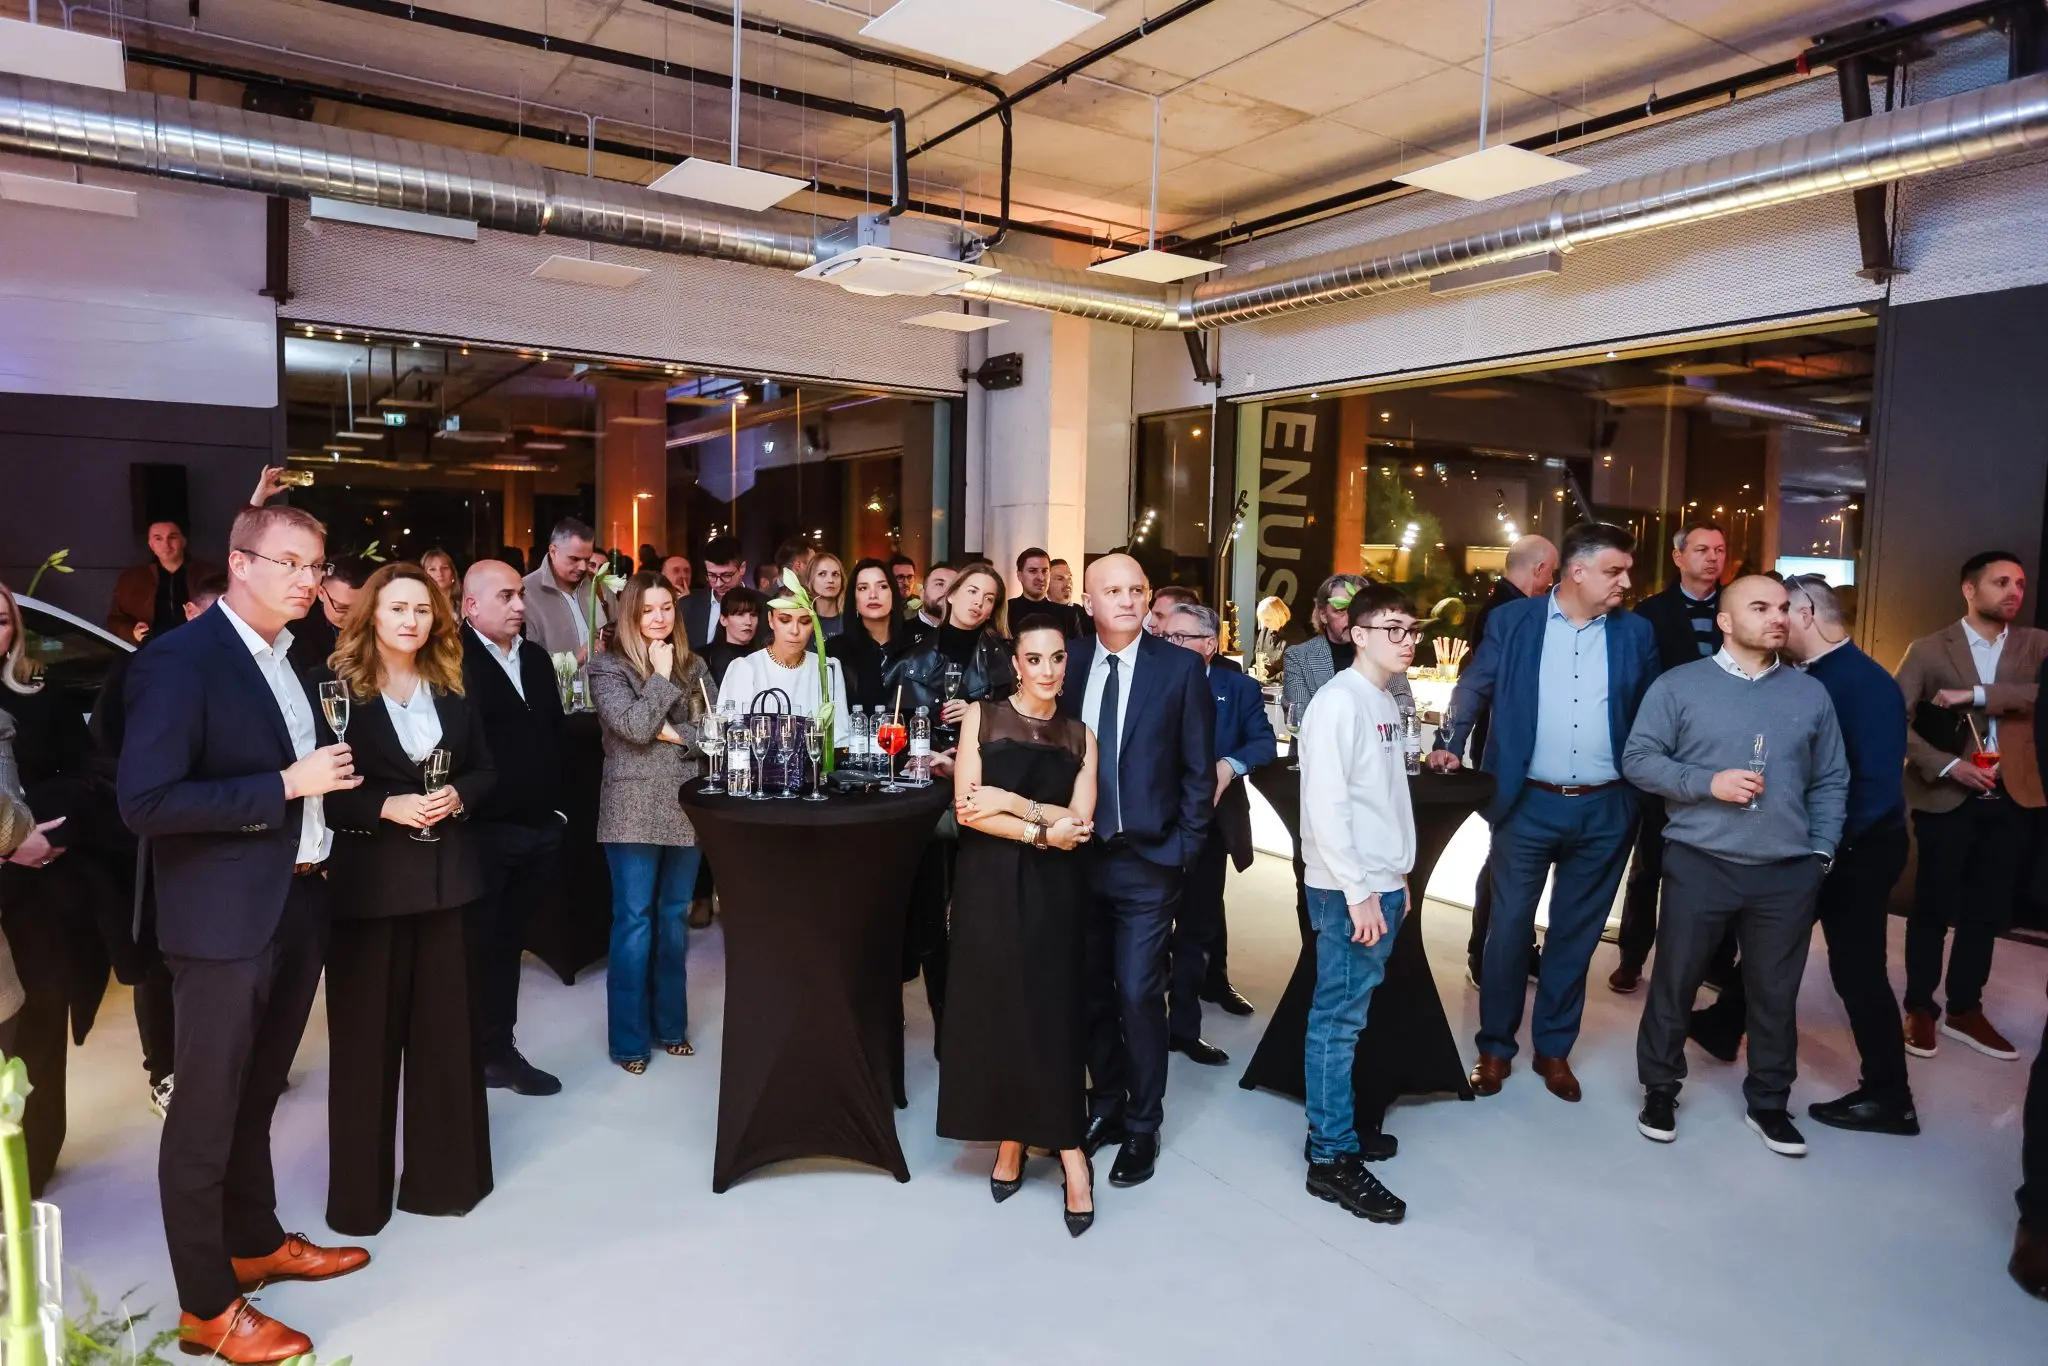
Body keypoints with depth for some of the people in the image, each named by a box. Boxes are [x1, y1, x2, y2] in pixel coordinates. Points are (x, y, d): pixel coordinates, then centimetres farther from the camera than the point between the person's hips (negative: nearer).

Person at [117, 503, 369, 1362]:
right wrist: (287, 785, -22)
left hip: (298, 904, 7)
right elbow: (144, 802, -22)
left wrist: (328, 789, 5)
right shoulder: (180, 662, -15)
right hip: (224, 919, -7)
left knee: (255, 1096, 22)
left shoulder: (293, 656, 9)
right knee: (207, 1112, 6)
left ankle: (256, 1242, 39)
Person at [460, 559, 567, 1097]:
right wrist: (465, 803, -15)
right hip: (481, 831, -7)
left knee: (507, 944, 16)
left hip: (538, 829, 7)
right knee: (476, 947, 5)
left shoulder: (536, 659, 13)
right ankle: (470, 1057, 18)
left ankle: (500, 1050, 27)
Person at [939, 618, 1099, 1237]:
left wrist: (1012, 801, -12)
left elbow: (1080, 821, -4)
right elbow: (967, 810, -8)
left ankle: (1069, 1149, 10)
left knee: (1052, 1008, 0)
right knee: (994, 1005, 5)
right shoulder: (981, 717, 1)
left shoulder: (1080, 736, 7)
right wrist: (1041, 831, -12)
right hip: (991, 884, 0)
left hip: (1051, 889, 1)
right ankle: (1009, 1137, 21)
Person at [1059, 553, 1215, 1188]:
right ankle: (1106, 1104, 33)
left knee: (1138, 994, -2)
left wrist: (1185, 851, -6)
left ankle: (1142, 1125, 18)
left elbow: (1198, 770, -2)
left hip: (1147, 861, -3)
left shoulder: (1180, 667, -5)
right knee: (1092, 991, 14)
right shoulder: (1070, 660, 2)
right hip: (1079, 854, 3)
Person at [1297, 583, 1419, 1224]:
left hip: (1382, 884, 8)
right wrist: (1359, 893, -17)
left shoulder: (1387, 703, 13)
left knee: (1350, 1013, 16)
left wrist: (1397, 877, 14)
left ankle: (1334, 1123, 28)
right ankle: (1332, 1158, 7)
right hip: (1349, 890, -8)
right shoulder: (1338, 702, -13)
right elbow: (1326, 805, -18)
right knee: (1339, 1018, -2)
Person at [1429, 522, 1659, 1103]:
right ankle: (1495, 1046, 21)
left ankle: (1554, 1048, 28)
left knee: (1576, 931, 12)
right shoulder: (1513, 621, -2)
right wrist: (1450, 744, -6)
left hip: (1605, 809, 2)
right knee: (1509, 925, 5)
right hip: (1529, 803, -2)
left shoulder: (1635, 633, 4)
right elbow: (1474, 686, 6)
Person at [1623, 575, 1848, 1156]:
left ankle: (1768, 1103, 30)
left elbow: (1830, 782, 10)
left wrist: (1821, 853, 2)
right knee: (1674, 983, 8)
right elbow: (1637, 759, -5)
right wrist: (1707, 782, -16)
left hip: (1788, 873, 3)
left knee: (1775, 992, 13)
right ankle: (1660, 1090, 25)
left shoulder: (1811, 693, 8)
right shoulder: (1678, 685, -2)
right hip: (1699, 865, -2)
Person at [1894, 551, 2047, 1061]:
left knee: (1988, 911, 13)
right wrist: (1948, 766, -17)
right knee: (1933, 908, 7)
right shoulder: (1929, 650, -4)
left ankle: (1964, 1010, 27)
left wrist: (1976, 694, -21)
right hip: (1947, 799, -3)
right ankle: (1920, 1008, 20)